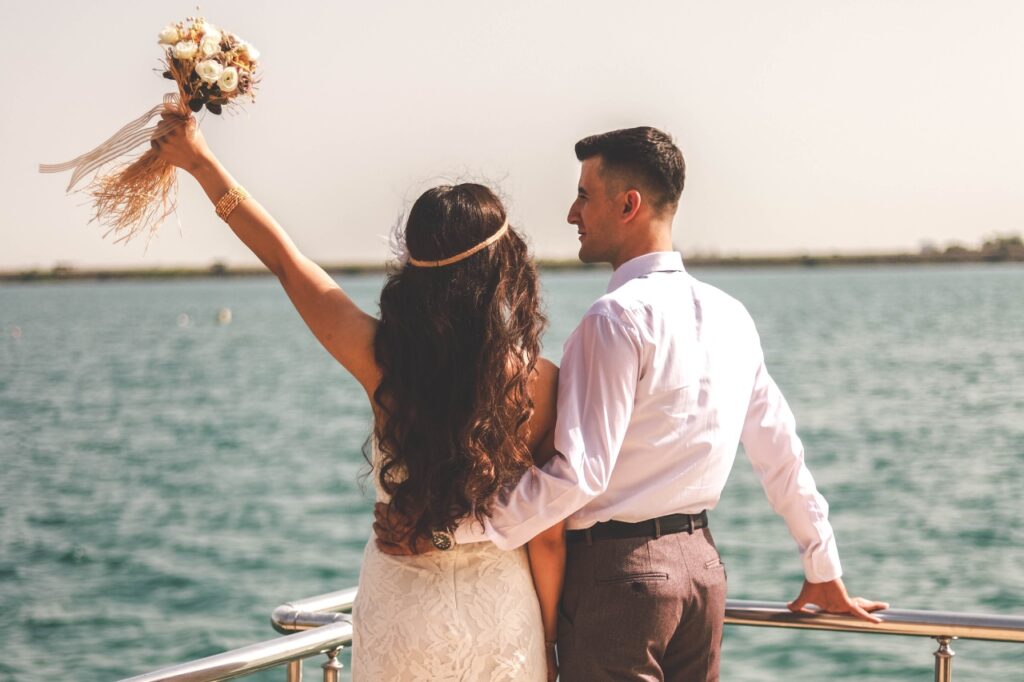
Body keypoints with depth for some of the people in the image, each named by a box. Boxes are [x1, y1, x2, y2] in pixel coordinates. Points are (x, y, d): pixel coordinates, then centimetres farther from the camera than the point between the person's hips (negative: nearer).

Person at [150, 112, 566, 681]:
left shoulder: (384, 360, -11)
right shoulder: (540, 382, -14)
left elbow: (284, 258, 0)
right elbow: (548, 535, -8)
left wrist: (199, 159, 11)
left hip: (402, 614, 1)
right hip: (504, 618, -1)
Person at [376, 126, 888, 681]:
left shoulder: (618, 318, -16)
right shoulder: (728, 316, 8)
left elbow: (578, 474, -22)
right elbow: (781, 454, 14)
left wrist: (454, 528, -18)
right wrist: (824, 571, 23)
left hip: (617, 571, -8)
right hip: (701, 562, 8)